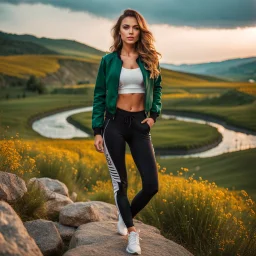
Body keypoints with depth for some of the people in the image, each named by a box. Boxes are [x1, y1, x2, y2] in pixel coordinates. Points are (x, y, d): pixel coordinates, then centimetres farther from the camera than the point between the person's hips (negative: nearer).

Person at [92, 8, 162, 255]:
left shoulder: (150, 59, 4)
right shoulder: (108, 60, 0)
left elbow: (157, 89, 17)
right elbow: (99, 97, 3)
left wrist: (154, 115, 1)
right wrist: (97, 131, -2)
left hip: (140, 125, 2)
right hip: (114, 123, -2)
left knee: (151, 185, -4)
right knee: (120, 181, 3)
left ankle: (125, 217, 24)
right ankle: (131, 231, 19)